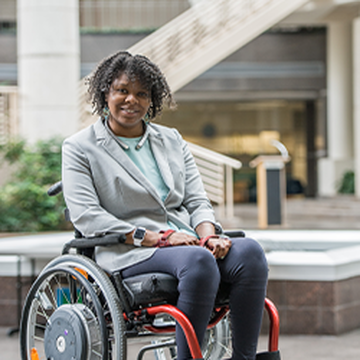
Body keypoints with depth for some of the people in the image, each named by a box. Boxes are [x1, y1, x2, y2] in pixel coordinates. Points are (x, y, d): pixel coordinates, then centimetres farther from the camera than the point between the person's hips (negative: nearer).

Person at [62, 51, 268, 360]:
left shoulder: (172, 140, 21)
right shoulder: (80, 148, 6)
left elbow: (197, 201, 16)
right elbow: (86, 217, -5)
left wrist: (208, 236, -8)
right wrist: (156, 237, -14)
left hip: (186, 241, 5)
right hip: (128, 253, -5)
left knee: (248, 250, -26)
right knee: (198, 260, -36)